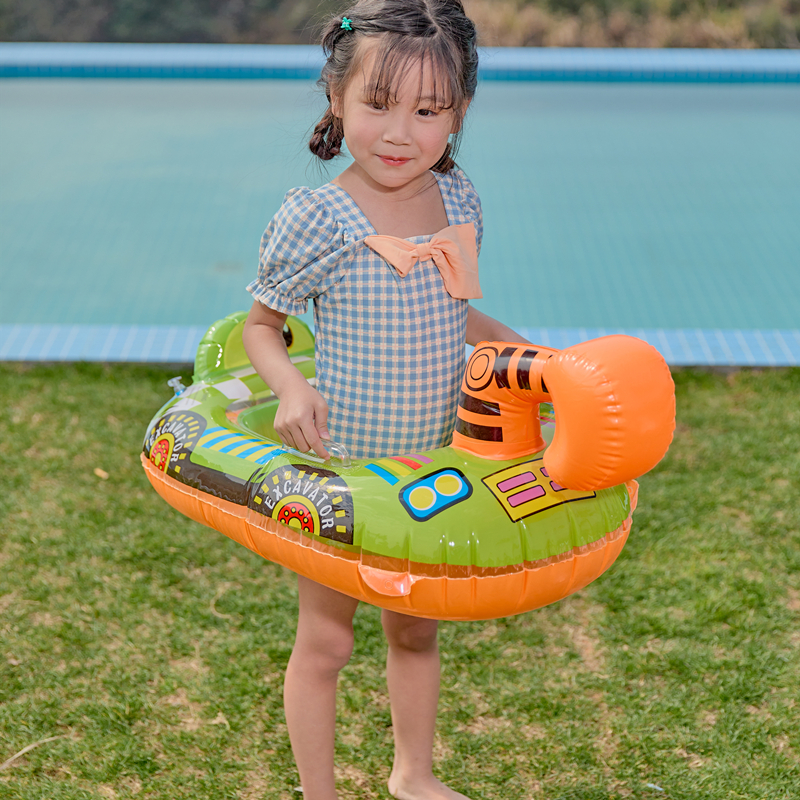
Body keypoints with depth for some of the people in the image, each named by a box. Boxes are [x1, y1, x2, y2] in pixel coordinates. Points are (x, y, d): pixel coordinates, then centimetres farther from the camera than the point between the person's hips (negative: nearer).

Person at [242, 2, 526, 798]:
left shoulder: (458, 203, -1)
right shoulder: (315, 217, -19)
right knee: (325, 640, 9)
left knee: (415, 628, 22)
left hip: (430, 466, 5)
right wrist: (291, 387, -27)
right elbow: (260, 325, -8)